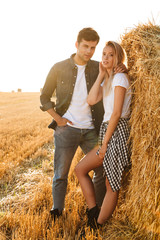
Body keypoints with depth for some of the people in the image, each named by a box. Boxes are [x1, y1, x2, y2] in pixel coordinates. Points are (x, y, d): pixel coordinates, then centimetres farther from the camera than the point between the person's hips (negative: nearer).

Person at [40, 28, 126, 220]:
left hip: (91, 130, 3)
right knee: (60, 174, 4)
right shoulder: (59, 68, 0)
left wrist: (122, 67, -7)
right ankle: (57, 211, 22)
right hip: (66, 128, -2)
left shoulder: (99, 68, 4)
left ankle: (98, 210, 28)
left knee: (102, 170, 8)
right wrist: (57, 118, -6)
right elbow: (44, 97, 6)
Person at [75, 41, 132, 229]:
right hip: (108, 131, 10)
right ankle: (93, 211, 17)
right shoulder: (107, 80, 16)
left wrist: (104, 143, -14)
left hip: (117, 132, -10)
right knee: (80, 169, 11)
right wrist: (101, 75, 1)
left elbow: (116, 114, -15)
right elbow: (91, 100, 1)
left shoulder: (120, 78, -10)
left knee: (112, 185, 2)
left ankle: (97, 227, 13)